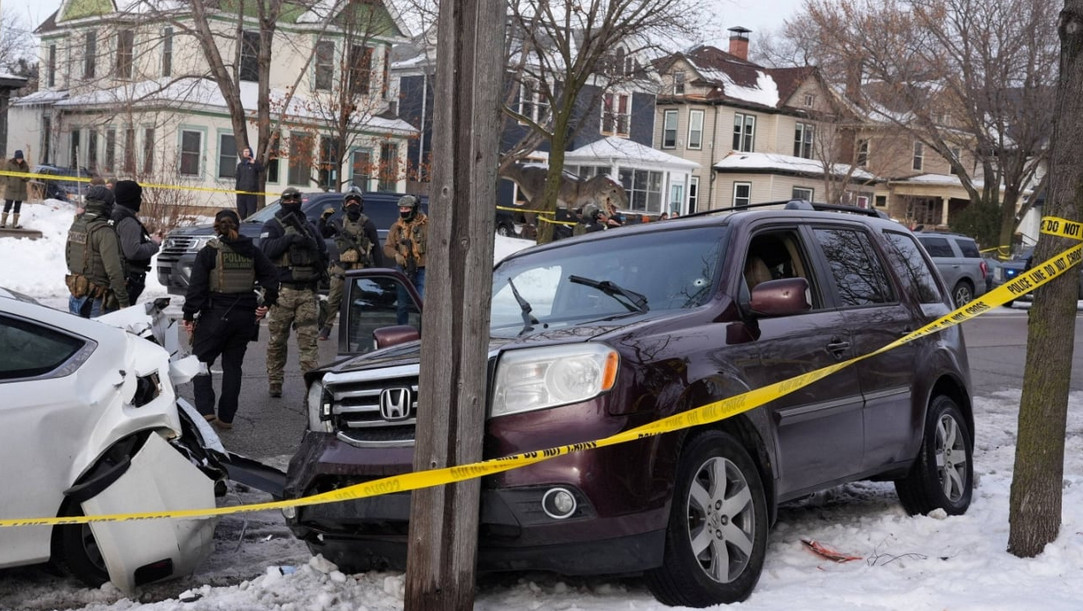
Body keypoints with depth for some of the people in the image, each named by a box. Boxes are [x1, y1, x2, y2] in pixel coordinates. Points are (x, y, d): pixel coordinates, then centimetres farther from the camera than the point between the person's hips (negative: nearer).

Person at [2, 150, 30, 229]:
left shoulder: (24, 165, 5)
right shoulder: (10, 164, -6)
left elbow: (28, 177, 10)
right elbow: (5, 175, -3)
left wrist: (24, 177, -11)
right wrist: (9, 183, -16)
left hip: (21, 190, 4)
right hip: (11, 189, -4)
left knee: (18, 207, 7)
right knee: (8, 206, -6)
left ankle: (15, 224, 12)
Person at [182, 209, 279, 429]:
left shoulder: (209, 252, -5)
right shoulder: (252, 251, 8)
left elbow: (197, 286, -9)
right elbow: (271, 275, 2)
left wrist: (189, 315, -6)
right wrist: (267, 303, 4)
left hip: (216, 314, -4)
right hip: (245, 316, 4)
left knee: (201, 360, 6)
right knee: (233, 365, 12)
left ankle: (205, 411, -10)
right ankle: (226, 417, 13)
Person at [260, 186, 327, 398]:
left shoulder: (309, 227, 18)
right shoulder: (272, 226, 5)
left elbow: (323, 252, 24)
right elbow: (266, 249, -12)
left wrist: (320, 271, 7)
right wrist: (290, 239, -21)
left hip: (307, 291, 3)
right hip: (282, 290, -3)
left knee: (309, 338, -5)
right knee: (277, 340, 5)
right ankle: (274, 382, 16)